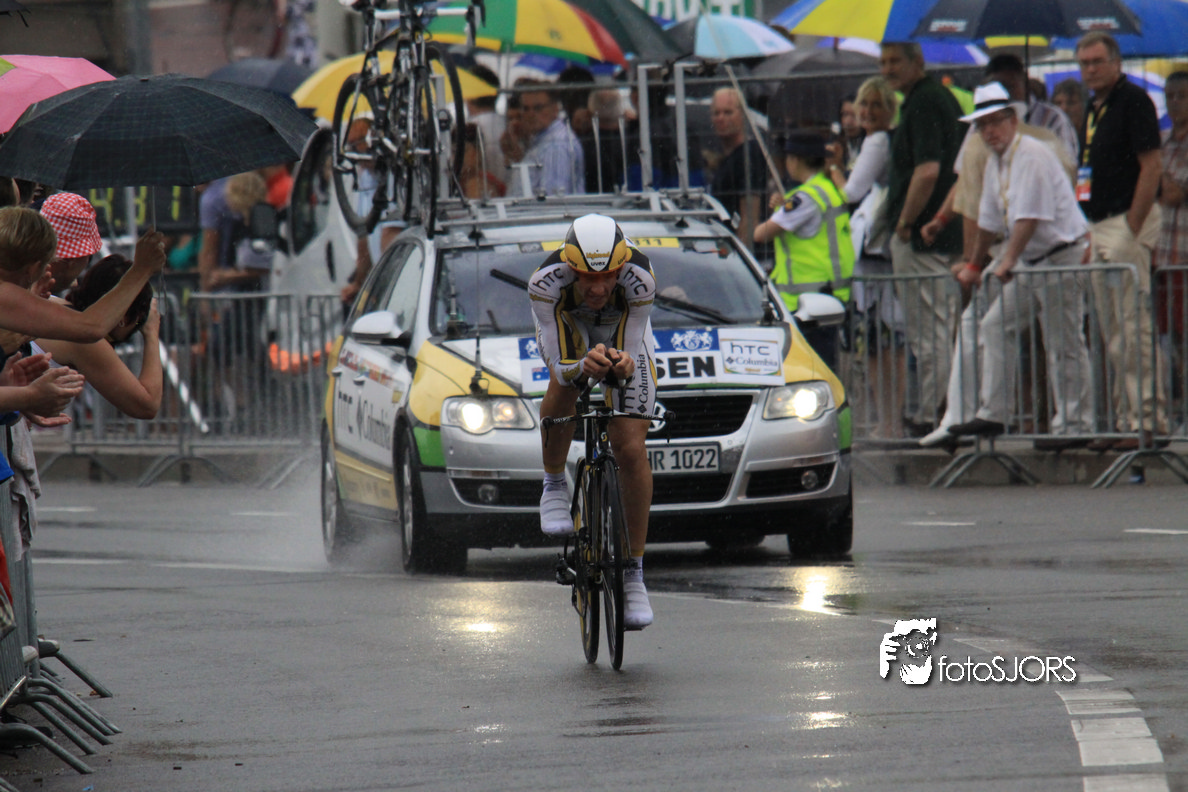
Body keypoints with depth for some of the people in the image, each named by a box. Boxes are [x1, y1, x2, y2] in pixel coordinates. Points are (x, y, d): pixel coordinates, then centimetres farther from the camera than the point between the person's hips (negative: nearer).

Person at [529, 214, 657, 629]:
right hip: (568, 328, 0)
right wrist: (583, 366, -57)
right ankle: (554, 485, -8)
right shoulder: (546, 281, -38)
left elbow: (632, 353, -28)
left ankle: (634, 574, -2)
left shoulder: (639, 279, -37)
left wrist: (624, 365, -53)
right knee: (562, 389, -35)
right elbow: (559, 364, -35)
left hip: (622, 338, 0)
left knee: (632, 451, -12)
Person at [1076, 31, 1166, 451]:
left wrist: (1131, 229, -18)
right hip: (1100, 226, 10)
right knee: (1113, 334, 10)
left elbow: (1151, 166, -16)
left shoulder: (1133, 101, -10)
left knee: (1134, 327, -10)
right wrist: (1092, 233, 16)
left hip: (1129, 221, -10)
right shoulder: (1094, 109, 17)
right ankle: (1126, 420, 14)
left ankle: (1147, 420, -9)